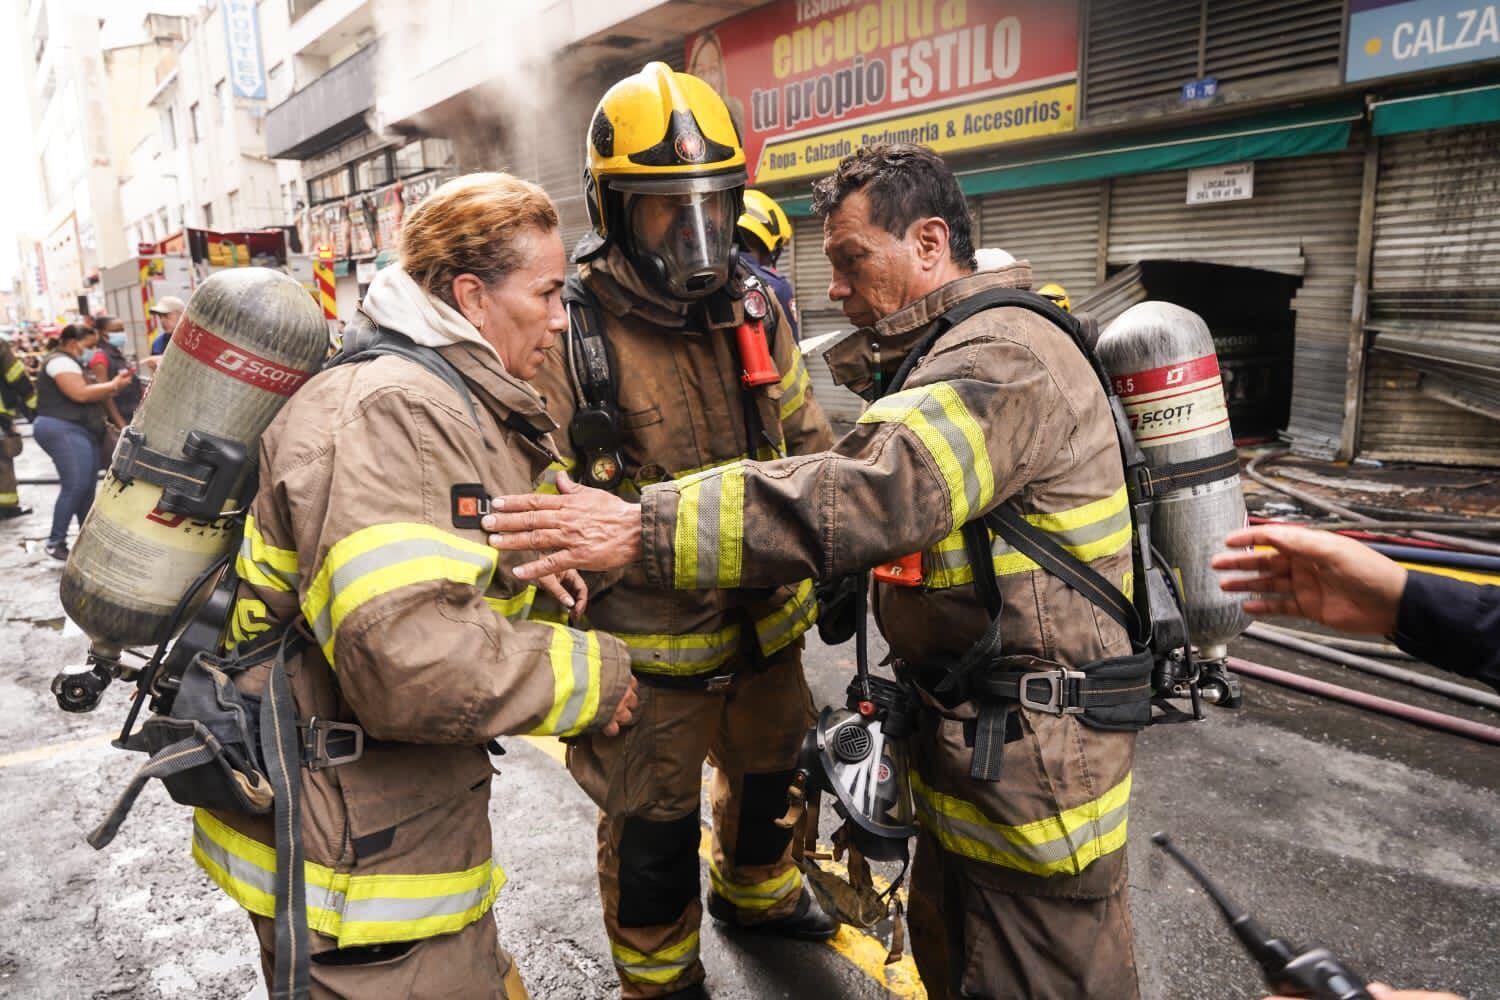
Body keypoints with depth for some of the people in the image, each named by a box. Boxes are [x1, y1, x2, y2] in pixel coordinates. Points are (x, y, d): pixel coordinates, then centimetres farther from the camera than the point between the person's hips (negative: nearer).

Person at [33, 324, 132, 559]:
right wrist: (114, 385, -10)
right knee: (76, 485, -17)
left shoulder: (71, 363, 25)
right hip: (63, 431, -11)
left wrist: (113, 385, 7)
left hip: (79, 431, 11)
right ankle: (56, 542, -13)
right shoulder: (60, 361, -8)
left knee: (87, 486, 7)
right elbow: (81, 393, -20)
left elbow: (88, 395, 21)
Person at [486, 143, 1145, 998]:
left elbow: (868, 494, -34)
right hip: (974, 731, 10)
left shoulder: (1006, 360, -20)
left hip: (1035, 757, -10)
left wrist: (640, 530, -36)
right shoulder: (959, 355, 15)